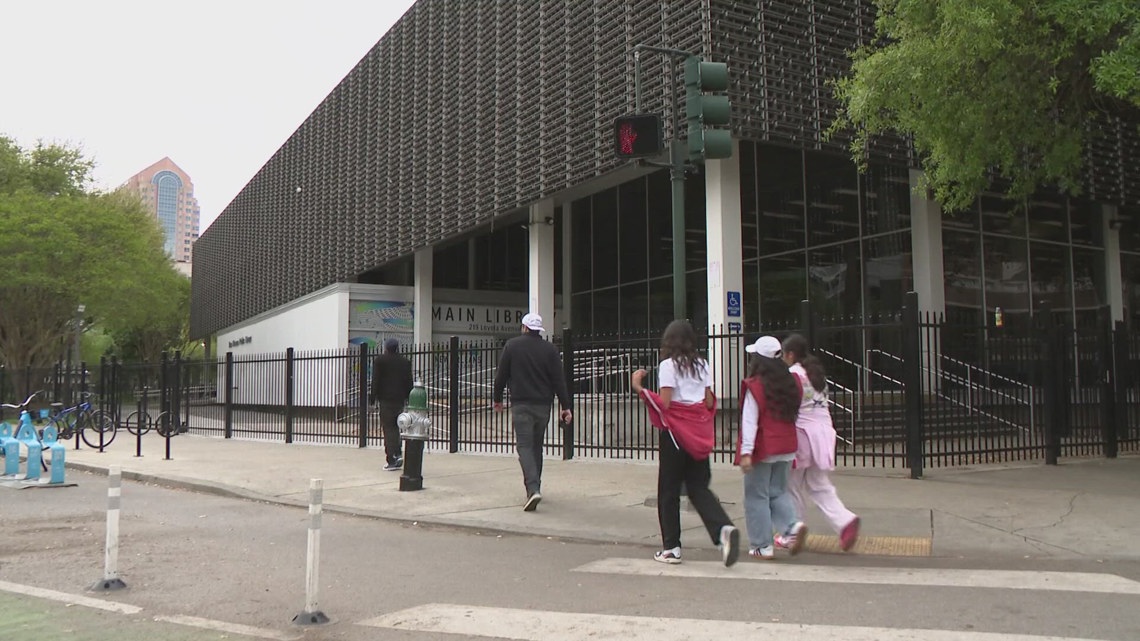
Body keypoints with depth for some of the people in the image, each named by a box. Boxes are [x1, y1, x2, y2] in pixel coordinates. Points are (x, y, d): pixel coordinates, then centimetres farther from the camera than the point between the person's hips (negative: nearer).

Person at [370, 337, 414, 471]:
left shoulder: (380, 360, -4)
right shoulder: (405, 362, 6)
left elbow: (375, 380, -6)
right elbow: (409, 382, 6)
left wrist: (373, 397, -2)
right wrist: (408, 398, 12)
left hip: (385, 397, -4)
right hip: (400, 398, 4)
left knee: (388, 427, -2)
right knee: (395, 426, 17)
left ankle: (392, 460, -6)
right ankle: (398, 454, 7)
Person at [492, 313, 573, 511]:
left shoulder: (512, 346, 0)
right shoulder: (550, 349, 3)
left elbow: (501, 375, 3)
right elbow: (559, 380, 0)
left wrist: (497, 398, 16)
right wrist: (565, 406, 2)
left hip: (521, 405, -3)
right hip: (543, 405, 3)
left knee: (525, 447, -7)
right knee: (537, 446, 17)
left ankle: (533, 489, -24)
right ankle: (535, 486, 26)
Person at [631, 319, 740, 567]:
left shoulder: (668, 365, -8)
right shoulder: (702, 364, 8)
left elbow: (664, 403, -15)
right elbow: (709, 402, 6)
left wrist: (638, 388, -9)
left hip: (675, 432, -5)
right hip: (698, 434, 5)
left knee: (668, 490, 6)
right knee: (699, 487, 9)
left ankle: (671, 547, 10)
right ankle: (724, 529, -15)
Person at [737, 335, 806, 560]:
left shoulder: (755, 386, -12)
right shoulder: (792, 383, 5)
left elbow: (750, 421, -17)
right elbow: (793, 415, 13)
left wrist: (746, 452, -19)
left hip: (763, 450, -6)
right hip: (786, 449, 6)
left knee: (757, 497, 5)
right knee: (778, 492, 19)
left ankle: (762, 546, 6)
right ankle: (793, 525, -4)